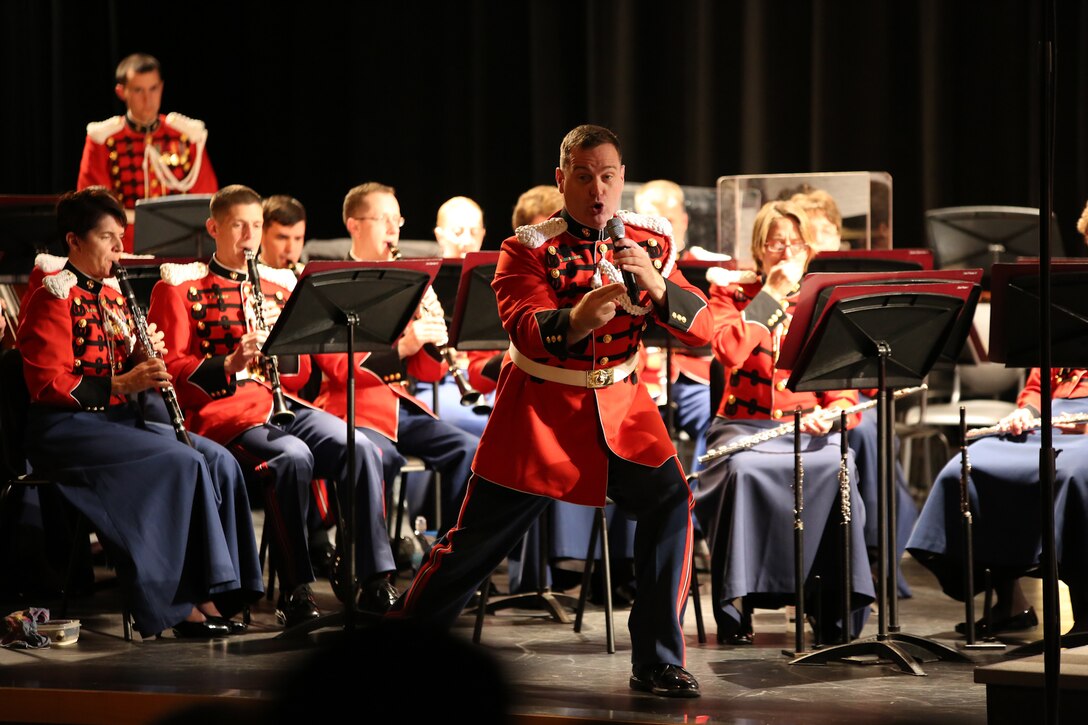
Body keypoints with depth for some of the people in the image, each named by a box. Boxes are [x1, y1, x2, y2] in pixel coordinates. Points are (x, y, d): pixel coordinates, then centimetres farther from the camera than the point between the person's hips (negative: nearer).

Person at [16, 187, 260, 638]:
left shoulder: (113, 295, 17)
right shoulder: (53, 297, -8)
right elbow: (48, 384, -16)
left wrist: (146, 360, -1)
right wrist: (122, 384, -23)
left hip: (117, 419, 8)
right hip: (66, 426, -8)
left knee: (218, 460, -11)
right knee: (182, 461, -26)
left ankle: (213, 592, -14)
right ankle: (183, 605, -23)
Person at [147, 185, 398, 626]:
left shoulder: (277, 287, 20)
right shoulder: (181, 288, 6)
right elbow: (172, 373, -4)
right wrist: (230, 363, -20)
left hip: (281, 403, 5)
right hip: (221, 410, -5)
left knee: (360, 448, -22)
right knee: (292, 456, -35)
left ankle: (376, 581, -22)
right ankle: (295, 591, -28)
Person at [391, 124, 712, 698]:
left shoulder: (651, 247, 1)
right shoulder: (529, 251, -10)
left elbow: (700, 328, -9)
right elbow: (526, 329, -26)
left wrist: (654, 284, -28)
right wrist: (577, 319, -47)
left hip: (620, 408, 3)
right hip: (541, 409, -3)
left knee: (670, 502, -17)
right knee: (478, 538, 2)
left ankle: (657, 663, -8)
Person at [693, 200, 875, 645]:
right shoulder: (731, 296, 8)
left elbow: (843, 384, 7)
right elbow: (729, 352, -15)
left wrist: (833, 412, -16)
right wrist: (771, 294, -11)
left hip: (807, 428, 1)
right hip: (744, 425, -1)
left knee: (837, 467, -33)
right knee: (744, 469, -37)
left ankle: (833, 609, -26)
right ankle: (736, 606, -26)